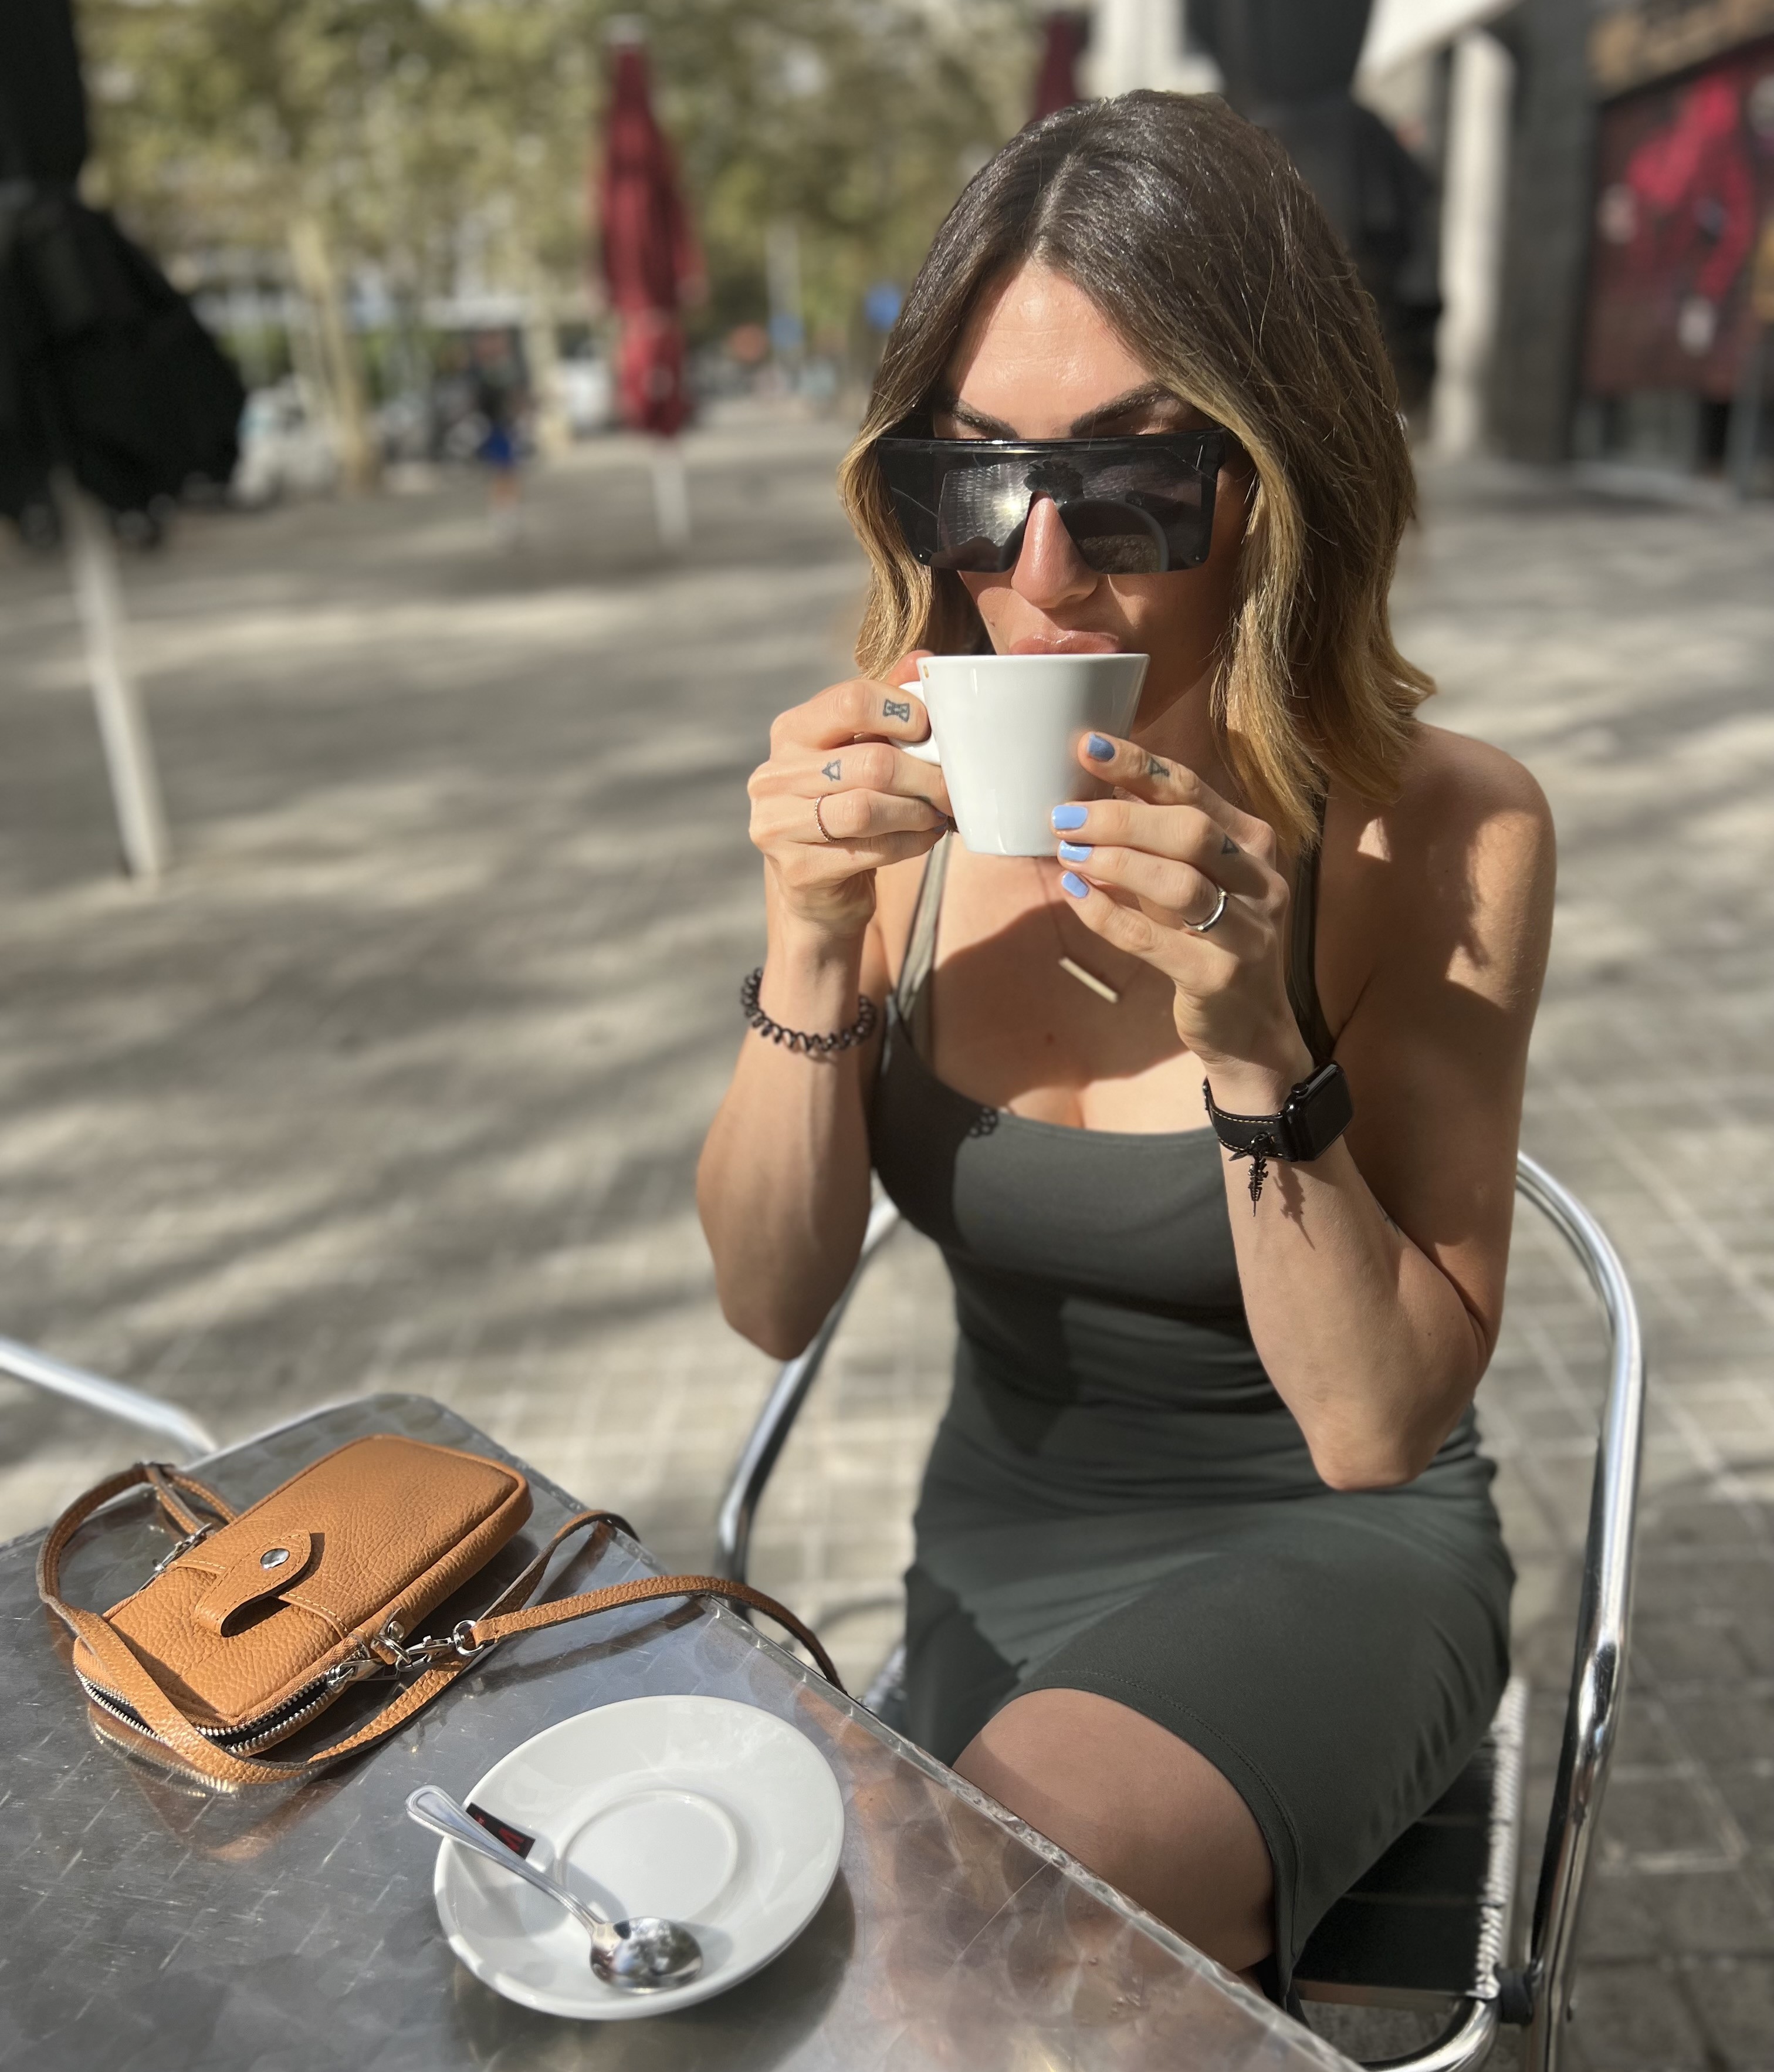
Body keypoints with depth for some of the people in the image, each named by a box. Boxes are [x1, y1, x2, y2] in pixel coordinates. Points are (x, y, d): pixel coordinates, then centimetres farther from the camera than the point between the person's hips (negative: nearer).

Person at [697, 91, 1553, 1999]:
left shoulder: (1443, 830, -19)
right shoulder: (904, 792, -11)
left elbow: (1378, 1426, -18)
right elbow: (771, 1302, -10)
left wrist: (1254, 1038, -31)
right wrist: (810, 946, -25)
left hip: (1324, 1558, -3)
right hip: (993, 1549, 3)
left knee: (1033, 1864, -28)